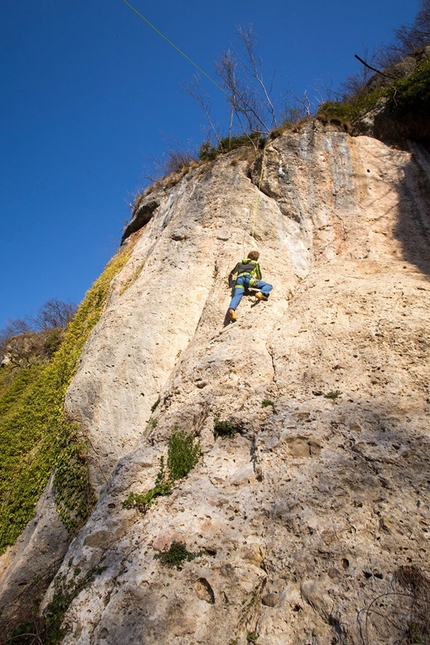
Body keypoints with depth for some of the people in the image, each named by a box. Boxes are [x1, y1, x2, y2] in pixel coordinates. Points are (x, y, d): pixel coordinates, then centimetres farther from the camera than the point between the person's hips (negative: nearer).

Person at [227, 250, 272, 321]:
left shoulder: (239, 263, 37)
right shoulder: (255, 264, 28)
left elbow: (231, 274, 47)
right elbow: (259, 277, 35)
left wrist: (230, 284, 64)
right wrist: (255, 278, 58)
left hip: (239, 279, 3)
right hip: (248, 278, -3)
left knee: (236, 296, -21)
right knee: (269, 286, 5)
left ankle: (231, 309, -52)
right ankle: (261, 293, -27)